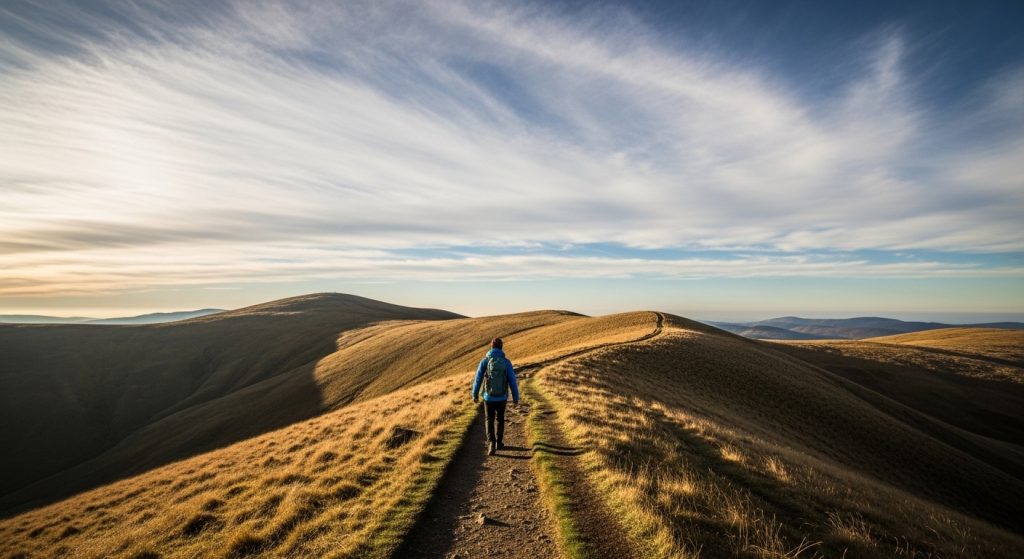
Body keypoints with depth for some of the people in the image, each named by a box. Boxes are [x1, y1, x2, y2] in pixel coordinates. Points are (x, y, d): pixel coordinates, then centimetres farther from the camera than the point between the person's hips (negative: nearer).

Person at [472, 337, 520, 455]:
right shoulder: (507, 362, -8)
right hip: (502, 398, 1)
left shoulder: (484, 361, -9)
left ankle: (491, 443, -7)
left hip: (489, 398, -1)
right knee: (500, 419, 24)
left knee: (490, 421, 14)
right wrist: (516, 398, 5)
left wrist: (475, 395, 12)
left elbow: (478, 380, -4)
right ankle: (498, 442, 33)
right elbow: (513, 382, -7)